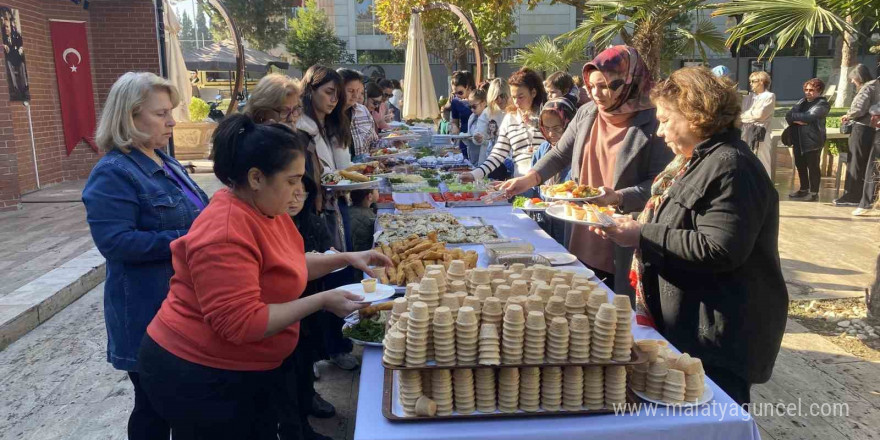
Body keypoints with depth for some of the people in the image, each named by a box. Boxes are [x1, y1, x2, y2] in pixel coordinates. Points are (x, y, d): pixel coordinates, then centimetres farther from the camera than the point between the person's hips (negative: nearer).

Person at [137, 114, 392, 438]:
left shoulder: (266, 210, 2)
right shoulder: (226, 235, -28)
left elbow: (286, 265, 17)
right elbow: (241, 324, -31)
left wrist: (346, 259, 5)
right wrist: (322, 301, -26)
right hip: (202, 378, -9)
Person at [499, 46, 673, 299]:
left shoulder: (653, 125, -13)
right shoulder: (586, 114, 5)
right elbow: (560, 154, 13)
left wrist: (619, 197, -26)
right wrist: (530, 178, -1)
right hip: (583, 238, 5)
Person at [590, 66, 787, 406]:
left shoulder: (730, 167, -19)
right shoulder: (700, 161, 14)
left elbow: (718, 249, -28)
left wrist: (642, 237, -22)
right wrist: (632, 229, 8)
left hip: (720, 335, -10)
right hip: (688, 324, 10)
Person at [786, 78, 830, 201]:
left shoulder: (822, 104, -4)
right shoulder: (802, 102, 16)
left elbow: (810, 117, -19)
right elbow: (788, 116, 5)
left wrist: (794, 116, -5)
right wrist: (799, 120, -15)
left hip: (812, 140, -6)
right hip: (798, 139, 7)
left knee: (813, 167, -1)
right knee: (800, 165, 13)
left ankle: (814, 193, 7)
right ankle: (804, 190, 27)